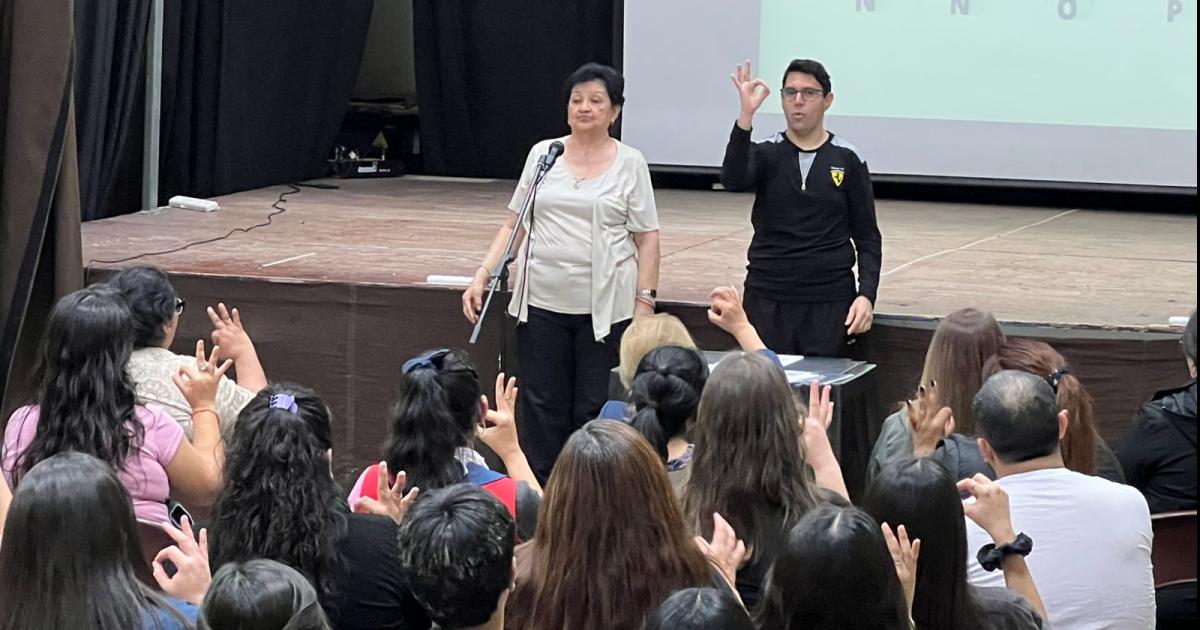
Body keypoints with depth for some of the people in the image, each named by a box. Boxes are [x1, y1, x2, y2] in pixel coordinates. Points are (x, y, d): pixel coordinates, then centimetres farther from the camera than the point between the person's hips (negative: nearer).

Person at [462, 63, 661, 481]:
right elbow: (515, 225, 12)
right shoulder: (543, 155, 8)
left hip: (604, 308, -2)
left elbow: (647, 239, 2)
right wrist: (482, 276, 2)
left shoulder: (629, 164, 2)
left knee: (595, 411, 0)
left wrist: (645, 301, -6)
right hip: (543, 304, 3)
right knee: (542, 408, 5)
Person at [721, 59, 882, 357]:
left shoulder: (847, 160, 3)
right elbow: (733, 181, -19)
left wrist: (866, 294, -8)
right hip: (767, 299, 1)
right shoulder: (766, 154, 4)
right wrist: (745, 117, -30)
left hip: (830, 301, -1)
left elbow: (867, 237, 6)